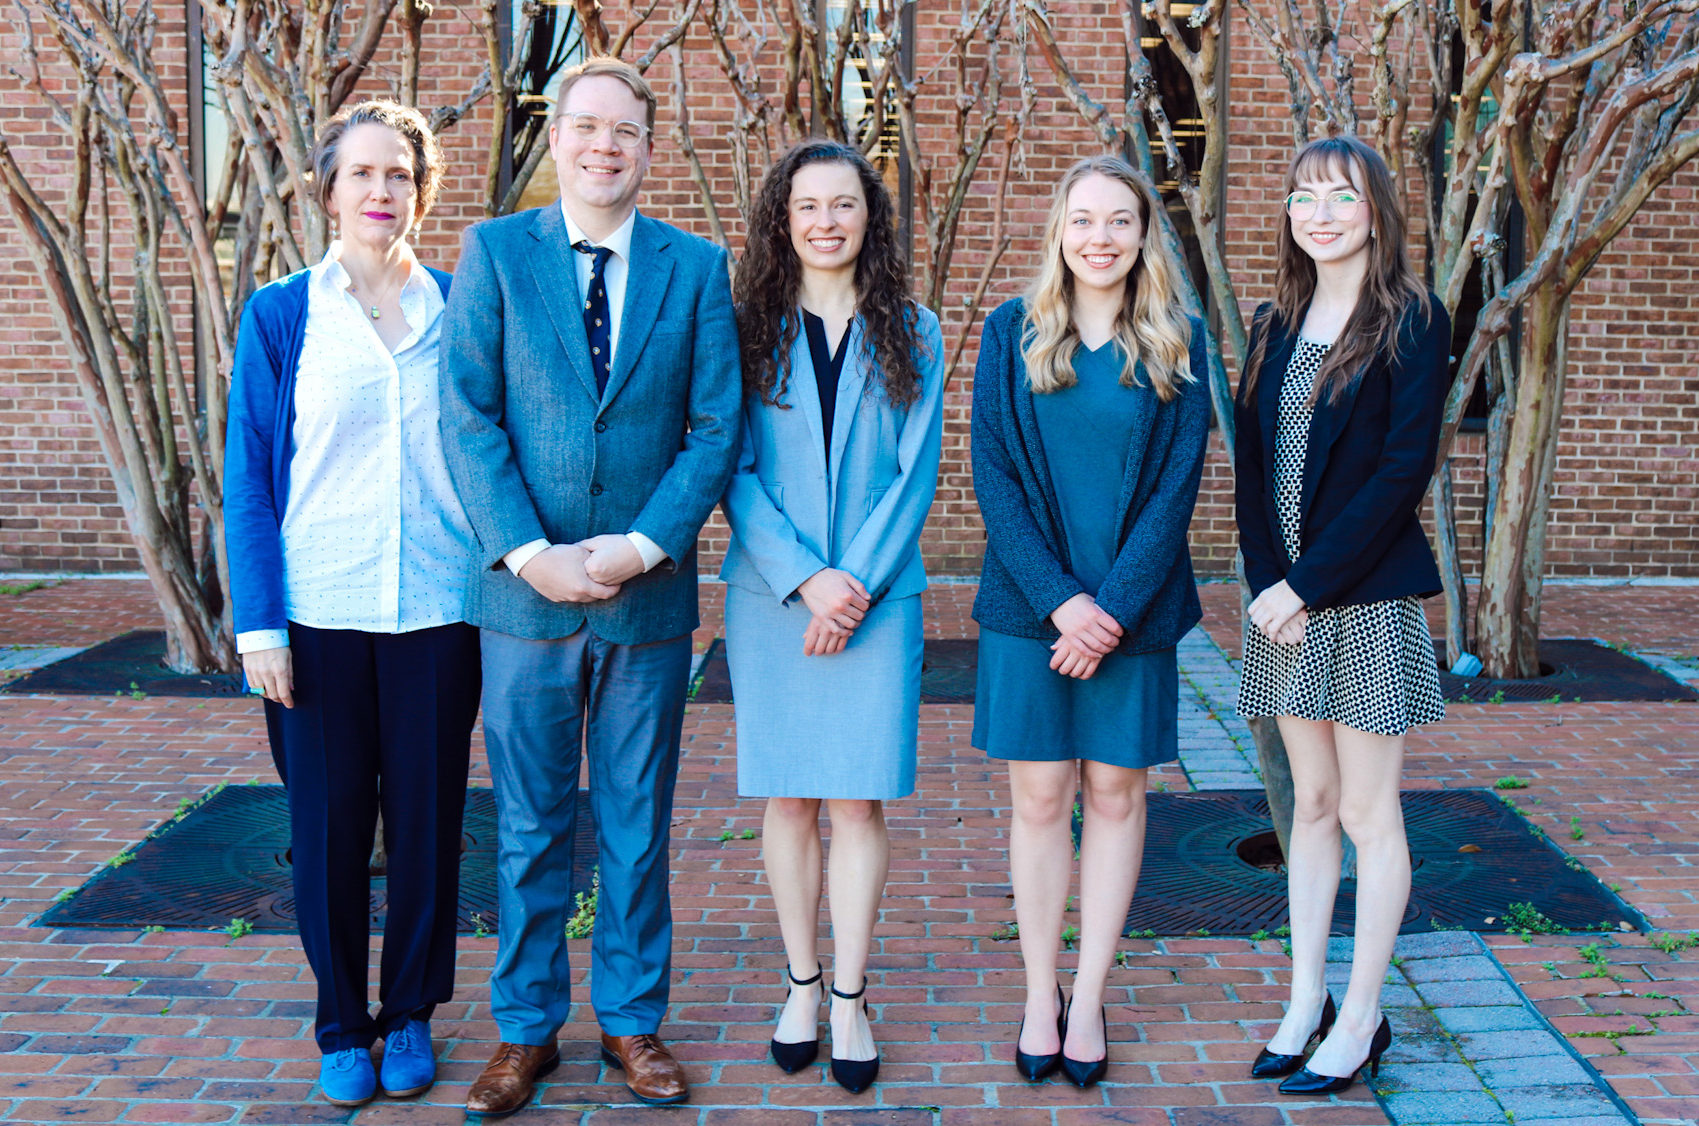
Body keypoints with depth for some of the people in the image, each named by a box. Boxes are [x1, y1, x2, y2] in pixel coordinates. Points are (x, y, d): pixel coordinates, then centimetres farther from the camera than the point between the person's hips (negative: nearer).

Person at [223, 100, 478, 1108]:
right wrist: (259, 625, -4)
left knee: (427, 819, 7)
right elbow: (249, 482, 3)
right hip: (321, 612, 0)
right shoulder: (280, 316, 4)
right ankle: (342, 1026, 24)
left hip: (438, 609, 1)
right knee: (329, 825, 6)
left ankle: (411, 1016, 26)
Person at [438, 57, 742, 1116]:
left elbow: (716, 425, -1)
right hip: (525, 591, 0)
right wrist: (528, 552, -14)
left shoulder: (697, 267, 4)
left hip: (649, 592, 1)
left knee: (637, 825, 11)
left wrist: (644, 546, -12)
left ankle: (633, 1019, 27)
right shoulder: (495, 251, 2)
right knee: (530, 826, 10)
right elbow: (468, 417, -4)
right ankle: (526, 1029, 26)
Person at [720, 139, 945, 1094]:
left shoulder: (911, 335, 6)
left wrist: (858, 580, -10)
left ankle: (849, 998, 11)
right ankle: (802, 985, 20)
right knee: (789, 796, 7)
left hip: (878, 595, 0)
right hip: (771, 593, 0)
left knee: (860, 798, 0)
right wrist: (804, 578, -13)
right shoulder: (751, 331, 4)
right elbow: (735, 474, -1)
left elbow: (916, 473, 1)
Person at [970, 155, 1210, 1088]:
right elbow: (993, 474, -3)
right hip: (1029, 608, 0)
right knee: (1039, 800, 4)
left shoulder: (1179, 344, 3)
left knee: (1115, 796, 6)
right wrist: (1057, 598, -12)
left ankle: (1088, 999, 18)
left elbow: (1177, 484, -2)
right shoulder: (1012, 333, 2)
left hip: (1134, 609, 1)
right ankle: (1039, 999, 17)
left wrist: (1115, 605, -12)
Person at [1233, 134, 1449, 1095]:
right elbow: (1252, 464, 8)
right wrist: (1268, 580, -6)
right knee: (1313, 803, 13)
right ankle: (1306, 1002, 22)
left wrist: (1310, 582, -16)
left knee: (1367, 812, 3)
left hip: (1367, 598, -5)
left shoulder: (1413, 321, -6)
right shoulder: (1276, 324, 11)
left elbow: (1403, 468, -13)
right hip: (1284, 597, 5)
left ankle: (1363, 1017, 15)